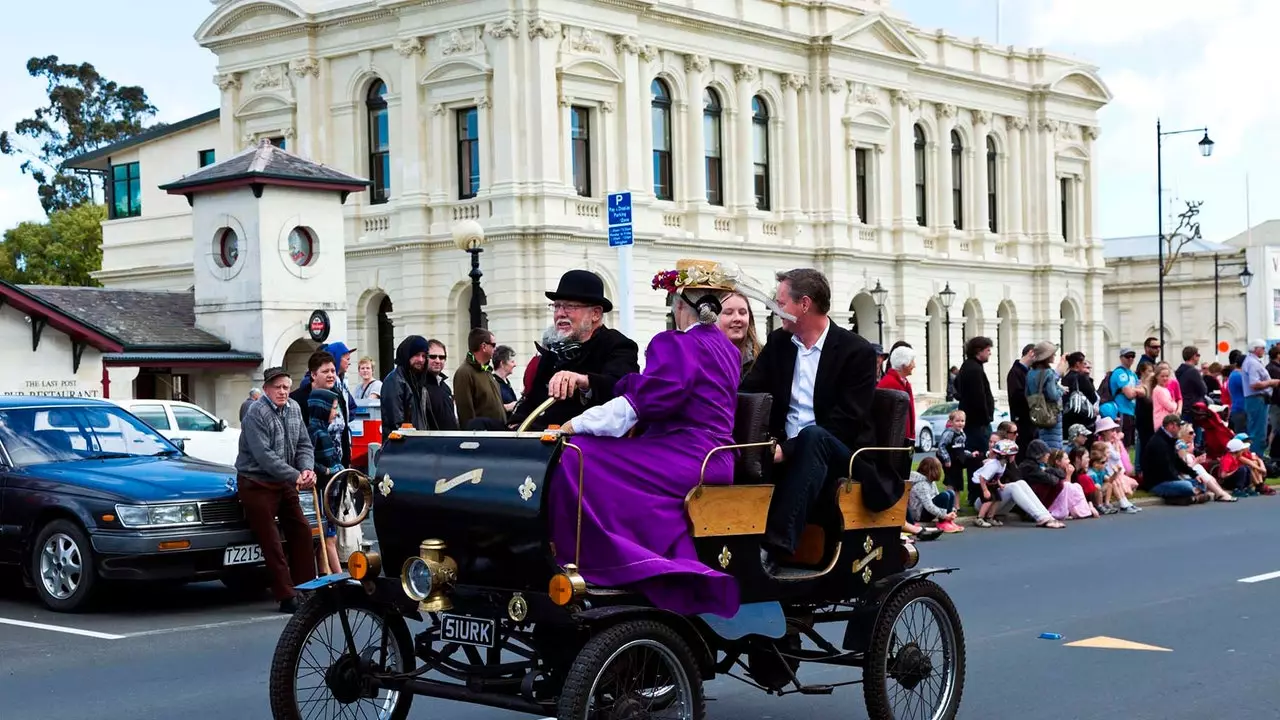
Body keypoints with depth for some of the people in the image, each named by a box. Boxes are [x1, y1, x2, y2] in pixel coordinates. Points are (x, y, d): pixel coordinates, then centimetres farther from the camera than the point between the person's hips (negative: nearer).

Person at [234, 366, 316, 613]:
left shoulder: (294, 409, 6)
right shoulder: (256, 413, -17)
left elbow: (304, 445, 8)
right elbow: (264, 456, -24)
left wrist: (307, 469, -12)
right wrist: (295, 476, -24)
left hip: (285, 483, 8)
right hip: (257, 484, -8)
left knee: (302, 533, 8)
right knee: (271, 542, -5)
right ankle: (287, 597, -5)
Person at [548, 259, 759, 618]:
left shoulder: (676, 345, -8)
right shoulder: (727, 348, 20)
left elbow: (646, 400, -20)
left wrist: (579, 424, -18)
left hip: (684, 459, -10)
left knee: (576, 459, -16)